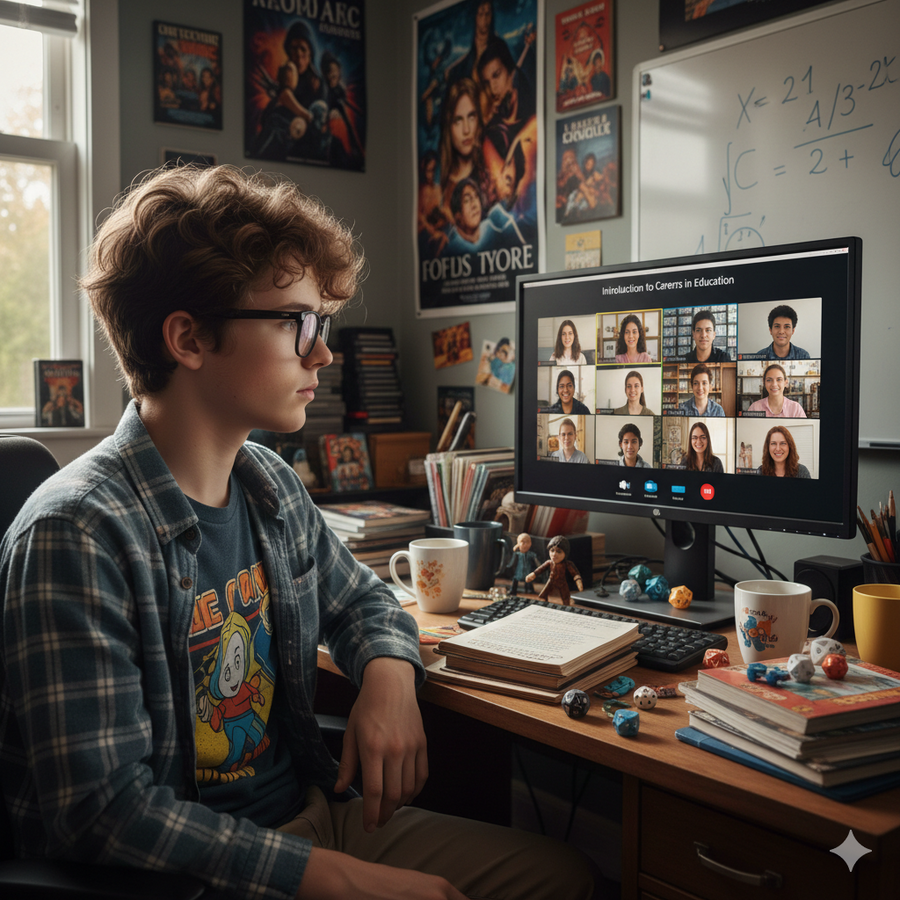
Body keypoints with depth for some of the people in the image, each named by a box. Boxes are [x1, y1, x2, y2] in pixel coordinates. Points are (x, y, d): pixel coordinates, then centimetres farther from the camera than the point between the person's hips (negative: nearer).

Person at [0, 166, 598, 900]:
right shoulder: (76, 535, -22)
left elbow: (361, 599, 18)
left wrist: (389, 674, -5)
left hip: (310, 814, 8)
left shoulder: (273, 485, 2)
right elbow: (104, 807, -24)